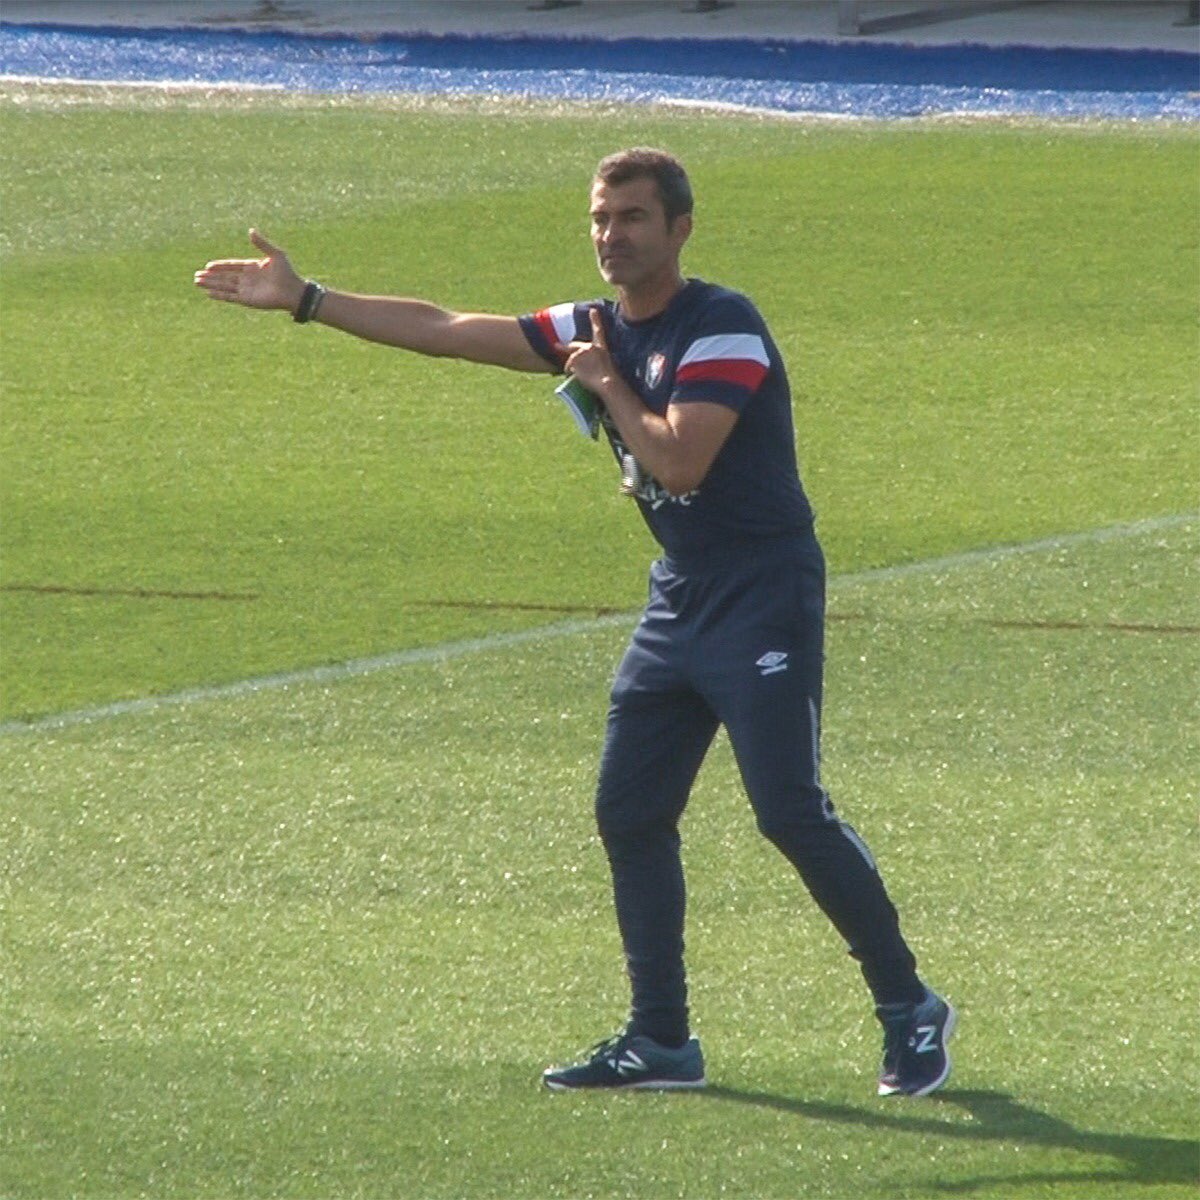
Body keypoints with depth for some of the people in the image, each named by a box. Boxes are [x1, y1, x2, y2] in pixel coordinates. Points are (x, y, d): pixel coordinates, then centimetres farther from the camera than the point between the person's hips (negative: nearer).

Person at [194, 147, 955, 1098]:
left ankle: (910, 1009, -3)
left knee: (791, 812, -14)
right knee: (630, 814, 5)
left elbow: (679, 460, -25)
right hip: (679, 601, 9)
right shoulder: (596, 330, 10)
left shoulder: (722, 328, -13)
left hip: (764, 599, -9)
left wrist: (609, 387, -10)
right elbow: (443, 330, 13)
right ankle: (661, 1041, 11)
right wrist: (304, 299, 12)